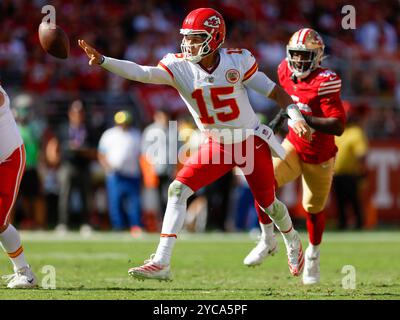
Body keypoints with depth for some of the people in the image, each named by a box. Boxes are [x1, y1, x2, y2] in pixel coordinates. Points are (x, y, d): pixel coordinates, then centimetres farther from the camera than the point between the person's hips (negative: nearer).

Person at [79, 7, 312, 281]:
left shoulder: (237, 61, -17)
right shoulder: (179, 67, -15)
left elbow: (273, 90, -7)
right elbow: (141, 73, -30)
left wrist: (296, 117, -16)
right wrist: (102, 61, -44)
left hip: (252, 144, -2)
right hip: (217, 146, 2)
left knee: (268, 204, 13)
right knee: (178, 190, -15)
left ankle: (293, 243, 47)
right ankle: (161, 263, -15)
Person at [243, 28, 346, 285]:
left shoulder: (325, 82, -27)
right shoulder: (287, 71, -9)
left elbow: (338, 127, -33)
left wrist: (303, 119, -38)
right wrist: (281, 115, 4)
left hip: (319, 157, -4)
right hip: (293, 146, 4)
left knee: (313, 209, 12)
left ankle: (313, 256, 40)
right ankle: (268, 241, 2)